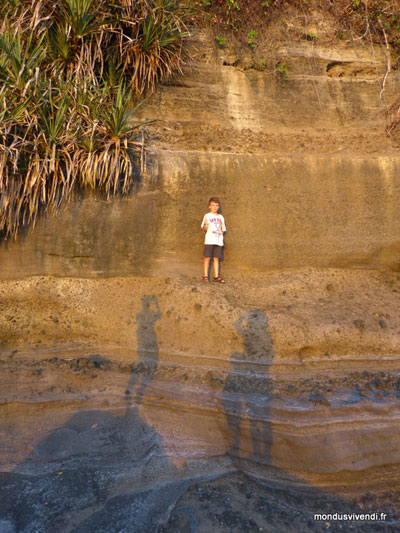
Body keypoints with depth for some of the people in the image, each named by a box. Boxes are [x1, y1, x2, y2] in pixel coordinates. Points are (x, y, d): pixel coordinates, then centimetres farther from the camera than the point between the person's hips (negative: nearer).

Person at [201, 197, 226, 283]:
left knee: (216, 258, 7)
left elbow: (223, 229, 22)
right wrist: (205, 224, -27)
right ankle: (205, 276, 5)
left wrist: (221, 233, 3)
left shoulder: (220, 217, 16)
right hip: (209, 240, -4)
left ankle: (216, 276, 12)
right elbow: (204, 228, -6)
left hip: (218, 241, 4)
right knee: (207, 257, -2)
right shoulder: (207, 216, 2)